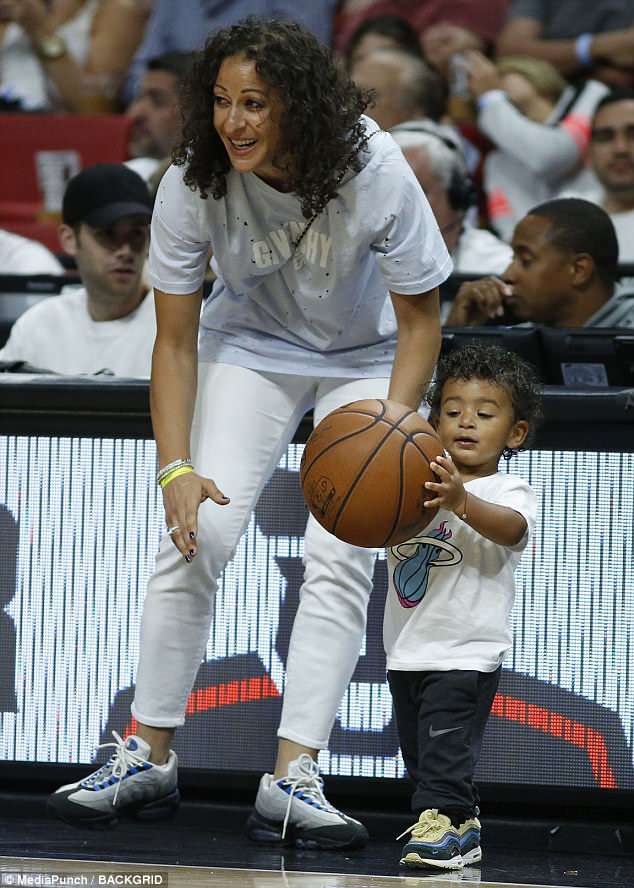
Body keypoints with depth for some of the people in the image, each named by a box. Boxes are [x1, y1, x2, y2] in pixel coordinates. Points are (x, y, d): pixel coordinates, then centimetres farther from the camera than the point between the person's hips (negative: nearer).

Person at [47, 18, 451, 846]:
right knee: (196, 533, -14)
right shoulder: (193, 184, -23)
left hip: (367, 359, -1)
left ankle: (293, 777, -16)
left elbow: (420, 319, -15)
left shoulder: (376, 173, -28)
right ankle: (149, 755, -3)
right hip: (249, 347, 1)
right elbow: (175, 340, -15)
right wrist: (177, 467, -27)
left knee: (340, 555, -16)